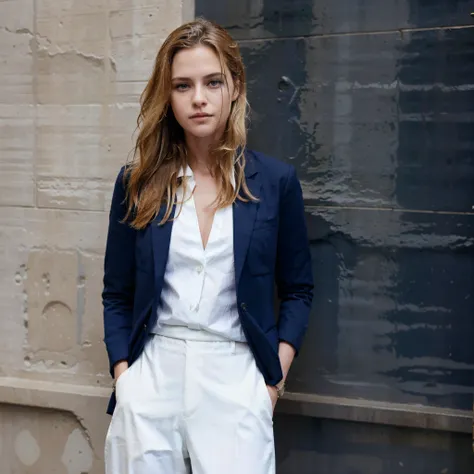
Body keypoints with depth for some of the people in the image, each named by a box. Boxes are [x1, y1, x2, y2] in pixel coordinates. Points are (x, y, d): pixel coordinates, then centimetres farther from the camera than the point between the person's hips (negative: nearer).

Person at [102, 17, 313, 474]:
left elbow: (297, 290, 8)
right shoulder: (138, 182, 4)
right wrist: (123, 374, -2)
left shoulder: (276, 181, 1)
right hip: (152, 372, 1)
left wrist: (276, 373, -2)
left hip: (236, 377, -1)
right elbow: (117, 295, 9)